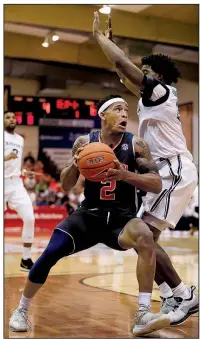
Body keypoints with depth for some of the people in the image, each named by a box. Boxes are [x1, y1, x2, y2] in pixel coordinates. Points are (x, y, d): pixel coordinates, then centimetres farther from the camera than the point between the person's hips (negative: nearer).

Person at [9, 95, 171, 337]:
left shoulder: (136, 144, -7)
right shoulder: (84, 142, -3)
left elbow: (157, 185, -11)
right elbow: (65, 187, 2)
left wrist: (125, 175, -28)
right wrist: (74, 166, -20)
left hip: (122, 217, -1)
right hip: (89, 213, 1)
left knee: (145, 237, -33)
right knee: (51, 253, -17)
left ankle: (143, 316, -28)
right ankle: (21, 310, 8)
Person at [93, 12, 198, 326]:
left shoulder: (161, 91, -8)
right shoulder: (152, 95, 18)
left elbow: (123, 64, -15)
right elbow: (124, 74, 28)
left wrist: (99, 36, -3)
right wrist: (109, 38, 27)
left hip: (174, 171, -10)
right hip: (170, 171, 10)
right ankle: (172, 297, 11)